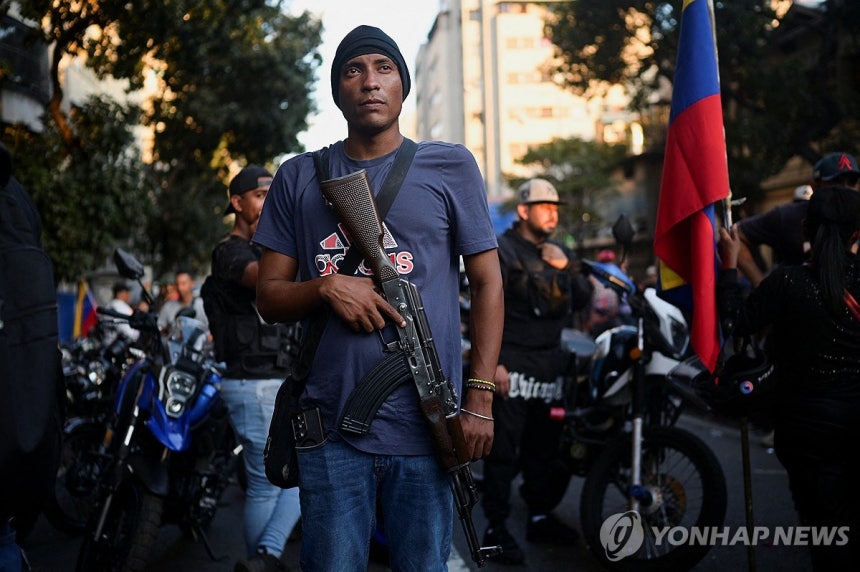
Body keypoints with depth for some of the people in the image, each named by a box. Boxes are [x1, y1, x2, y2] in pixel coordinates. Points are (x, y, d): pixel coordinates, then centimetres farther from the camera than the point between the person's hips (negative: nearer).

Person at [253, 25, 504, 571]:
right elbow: (269, 295, 11)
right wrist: (325, 287, -11)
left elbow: (487, 282, 5)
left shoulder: (451, 166, 6)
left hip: (426, 424, -1)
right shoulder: (299, 177, 11)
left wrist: (479, 396, -4)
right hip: (330, 424, 1)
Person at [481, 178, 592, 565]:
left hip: (551, 361, 7)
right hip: (512, 363, -7)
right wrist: (493, 362, -18)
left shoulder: (559, 252, 17)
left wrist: (567, 268, -7)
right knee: (504, 449, -7)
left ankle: (541, 516, 24)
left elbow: (582, 300, 11)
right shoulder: (501, 251, -4)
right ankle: (496, 528, -3)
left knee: (545, 445, 12)